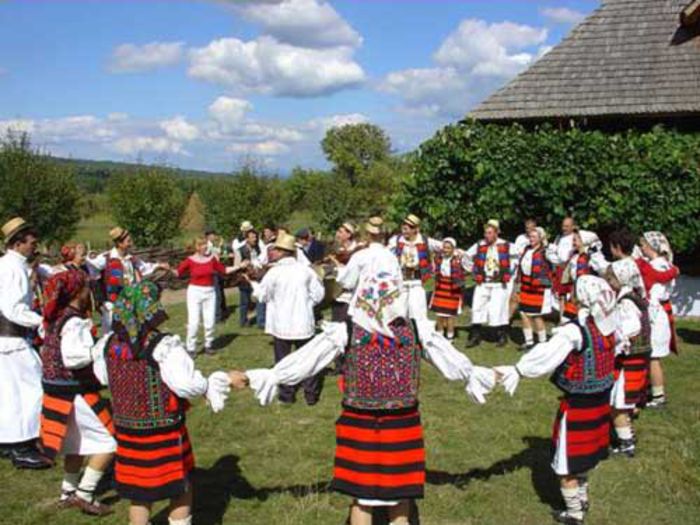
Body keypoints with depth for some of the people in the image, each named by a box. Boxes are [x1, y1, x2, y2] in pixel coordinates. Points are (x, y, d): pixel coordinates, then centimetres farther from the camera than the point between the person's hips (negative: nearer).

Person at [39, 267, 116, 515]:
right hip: (75, 392, -10)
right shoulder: (75, 322, -22)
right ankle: (84, 494, 5)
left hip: (58, 389, 10)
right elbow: (72, 357, -34)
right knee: (110, 439, 0)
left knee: (78, 441, 24)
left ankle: (69, 492, 34)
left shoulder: (57, 317, 7)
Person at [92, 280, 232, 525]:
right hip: (163, 430, -5)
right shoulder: (163, 346, -20)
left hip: (127, 429, 5)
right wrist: (211, 385, -5)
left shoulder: (109, 344, -3)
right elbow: (187, 384, -23)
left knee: (138, 491, 17)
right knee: (181, 486, 15)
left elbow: (103, 377, 12)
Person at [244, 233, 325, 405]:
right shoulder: (305, 269, -3)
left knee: (283, 359, 11)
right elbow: (318, 294, 2)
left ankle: (286, 395, 14)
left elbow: (262, 295, -1)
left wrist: (253, 284, 17)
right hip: (303, 322, 2)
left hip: (281, 324, -2)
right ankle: (311, 394, 15)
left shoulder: (274, 272, -13)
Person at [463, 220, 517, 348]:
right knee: (477, 308, 2)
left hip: (499, 284, -3)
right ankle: (475, 336, 10)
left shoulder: (506, 246, -4)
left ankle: (502, 336, 12)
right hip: (482, 284, 3)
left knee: (498, 310, -4)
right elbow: (466, 257, 15)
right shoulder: (479, 246, 2)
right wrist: (473, 270, 9)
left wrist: (510, 270, 4)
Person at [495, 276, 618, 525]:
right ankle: (582, 498, 45)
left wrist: (517, 370, -34)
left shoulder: (576, 330, -25)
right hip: (600, 400, 7)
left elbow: (547, 354, -32)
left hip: (577, 404, -7)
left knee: (567, 460, 10)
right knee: (585, 451, 27)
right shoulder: (607, 326, -5)